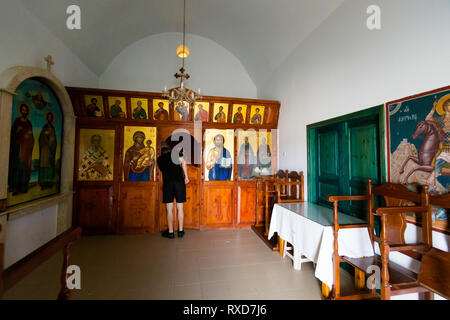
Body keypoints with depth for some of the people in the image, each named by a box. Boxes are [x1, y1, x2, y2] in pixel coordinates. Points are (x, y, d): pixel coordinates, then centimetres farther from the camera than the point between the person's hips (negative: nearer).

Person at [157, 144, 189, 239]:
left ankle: (170, 232, 11)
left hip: (167, 182, 0)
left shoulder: (159, 159, 19)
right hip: (179, 181, 0)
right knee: (180, 208, 7)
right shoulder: (176, 153, 13)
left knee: (169, 209, 6)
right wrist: (186, 176, -5)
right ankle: (180, 231, 15)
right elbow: (183, 162, -5)